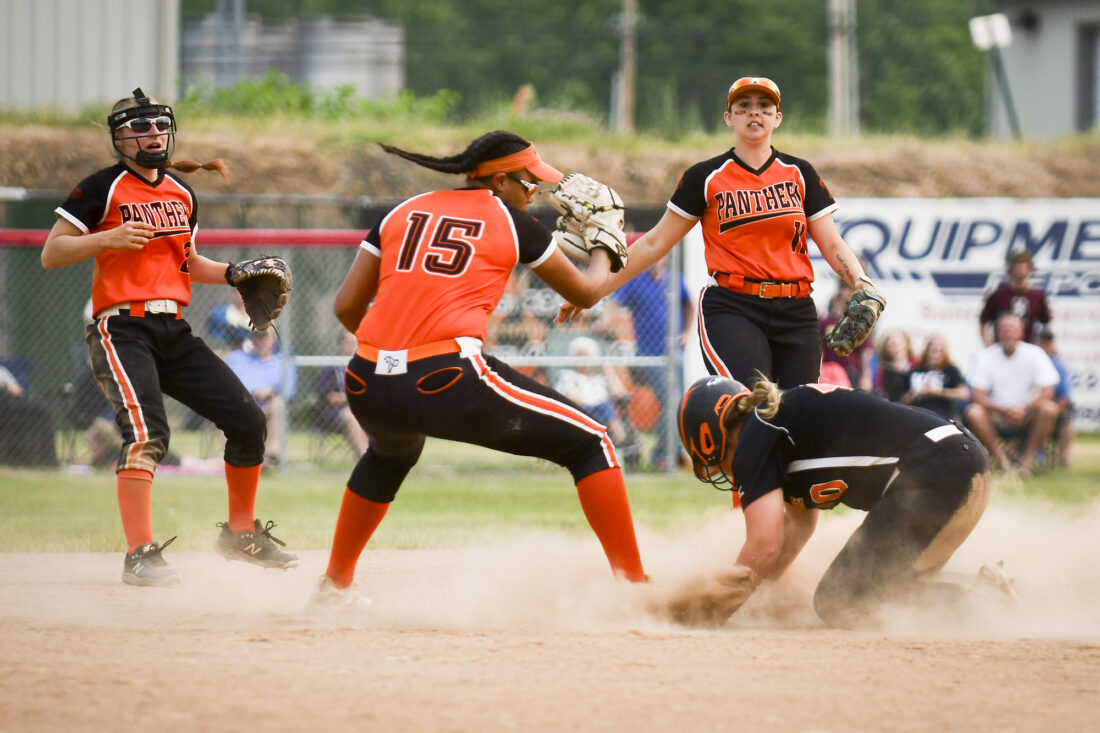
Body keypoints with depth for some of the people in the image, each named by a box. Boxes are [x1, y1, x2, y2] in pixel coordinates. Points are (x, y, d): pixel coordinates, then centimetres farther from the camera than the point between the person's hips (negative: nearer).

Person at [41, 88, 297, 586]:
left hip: (173, 331, 7)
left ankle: (241, 534, 21)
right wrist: (108, 238, -23)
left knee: (247, 420, 2)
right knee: (146, 433, -26)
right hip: (121, 329, -7)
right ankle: (140, 555, -25)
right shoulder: (102, 189, -4)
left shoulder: (181, 193, 16)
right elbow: (51, 254, -8)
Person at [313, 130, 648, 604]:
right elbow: (584, 292, 21)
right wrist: (604, 249, 43)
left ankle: (335, 583, 44)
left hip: (369, 387, 5)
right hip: (448, 380, -5)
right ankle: (634, 585, -3)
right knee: (588, 442, 6)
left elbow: (346, 306, 17)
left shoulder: (402, 213, 19)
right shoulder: (512, 222, 10)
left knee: (391, 453, 41)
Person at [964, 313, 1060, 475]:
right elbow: (977, 395, -9)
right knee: (973, 412, -29)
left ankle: (1027, 460, -21)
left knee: (1049, 408, -30)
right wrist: (1005, 410, -23)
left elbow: (1047, 392, -9)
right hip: (996, 416, 0)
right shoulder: (985, 357, -3)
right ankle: (1002, 461, -20)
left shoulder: (1034, 354, -4)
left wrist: (1024, 410, -23)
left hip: (1027, 415, 0)